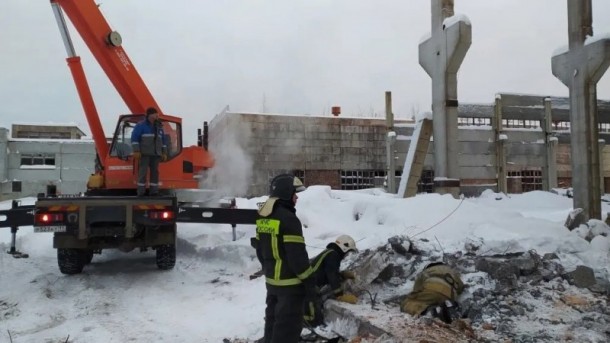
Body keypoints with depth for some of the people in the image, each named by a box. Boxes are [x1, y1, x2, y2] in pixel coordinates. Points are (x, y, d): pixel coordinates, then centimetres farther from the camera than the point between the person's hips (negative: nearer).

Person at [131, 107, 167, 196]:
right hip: (144, 154, -5)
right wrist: (136, 151, -16)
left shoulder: (159, 127, 17)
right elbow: (134, 138, -8)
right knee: (143, 172, -8)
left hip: (156, 154, 6)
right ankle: (141, 191, -7)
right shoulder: (141, 125, -1)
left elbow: (163, 141, 21)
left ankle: (154, 190, 6)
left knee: (155, 172, 3)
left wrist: (164, 153, 13)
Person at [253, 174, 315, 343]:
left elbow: (260, 250, 16)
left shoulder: (263, 218, 8)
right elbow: (297, 255, -22)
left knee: (273, 320, 20)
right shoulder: (288, 219, -20)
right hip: (290, 283, -9)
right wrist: (309, 281, -14)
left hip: (271, 280, 9)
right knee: (288, 325, 0)